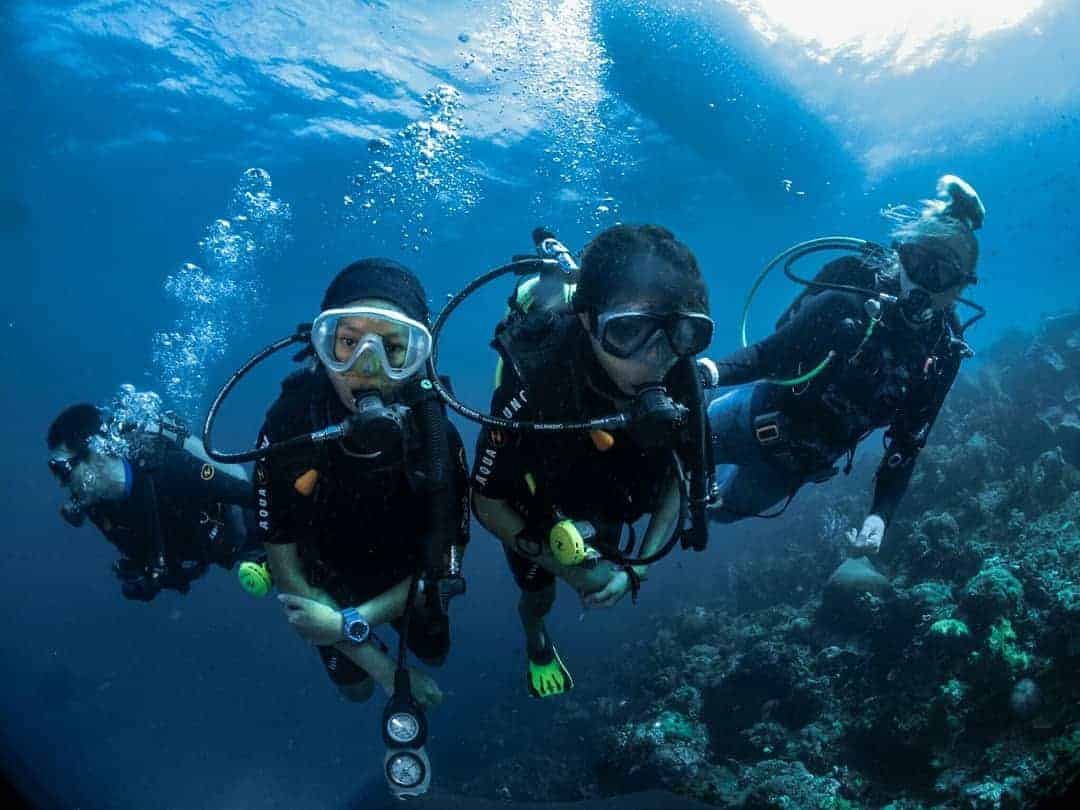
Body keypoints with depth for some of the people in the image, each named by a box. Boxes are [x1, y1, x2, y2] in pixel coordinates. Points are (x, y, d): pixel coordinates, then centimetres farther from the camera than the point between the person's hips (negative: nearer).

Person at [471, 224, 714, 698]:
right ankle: (536, 641, 56)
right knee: (539, 595, 21)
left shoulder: (679, 377, -33)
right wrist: (574, 573, -26)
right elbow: (486, 502, -27)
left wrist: (638, 568, -21)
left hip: (604, 506, 3)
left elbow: (681, 472, -13)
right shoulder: (533, 382, -44)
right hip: (532, 511, -3)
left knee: (605, 576, 28)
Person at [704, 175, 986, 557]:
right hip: (761, 418, -3)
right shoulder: (850, 299, -26)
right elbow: (769, 353, -20)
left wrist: (880, 516, -16)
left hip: (800, 460, 4)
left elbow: (906, 443, -5)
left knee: (719, 508, 23)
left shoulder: (944, 351, -14)